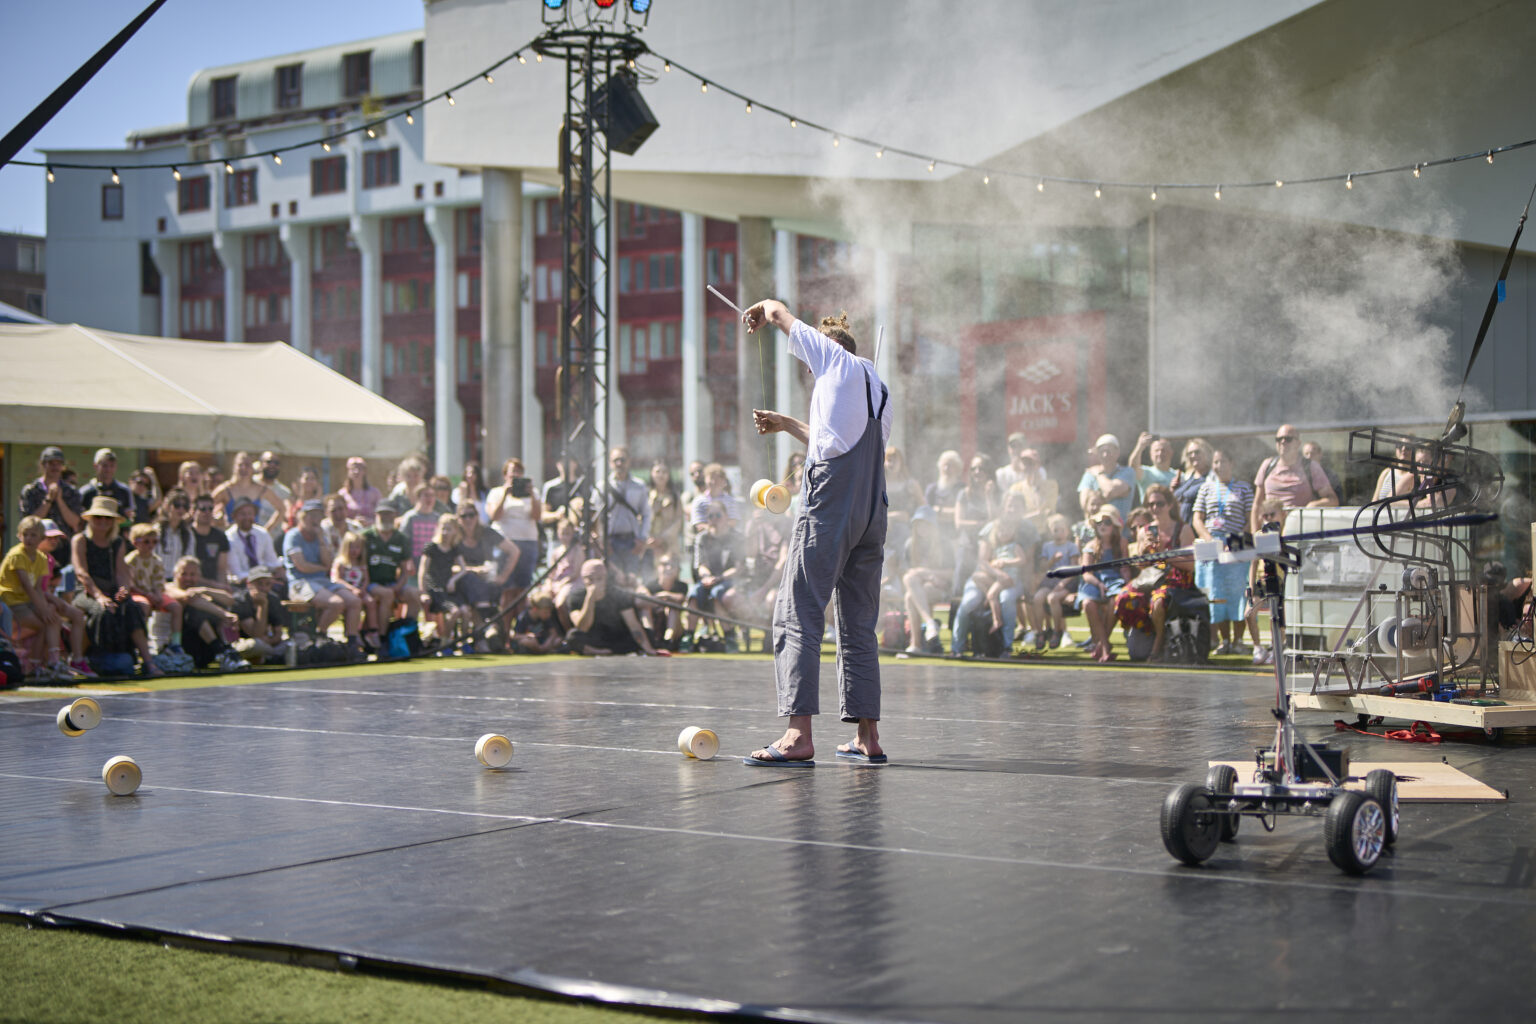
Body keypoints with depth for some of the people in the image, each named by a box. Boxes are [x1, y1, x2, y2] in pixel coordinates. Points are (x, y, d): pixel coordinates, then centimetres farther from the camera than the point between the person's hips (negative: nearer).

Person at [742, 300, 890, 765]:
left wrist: (760, 311, 35)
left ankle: (798, 735, -18)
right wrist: (786, 424, 43)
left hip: (830, 506, -8)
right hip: (872, 513, 8)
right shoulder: (877, 387, 25)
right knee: (858, 625, 12)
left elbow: (778, 311, 15)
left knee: (797, 616, -10)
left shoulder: (835, 357, 5)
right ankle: (867, 736, 11)